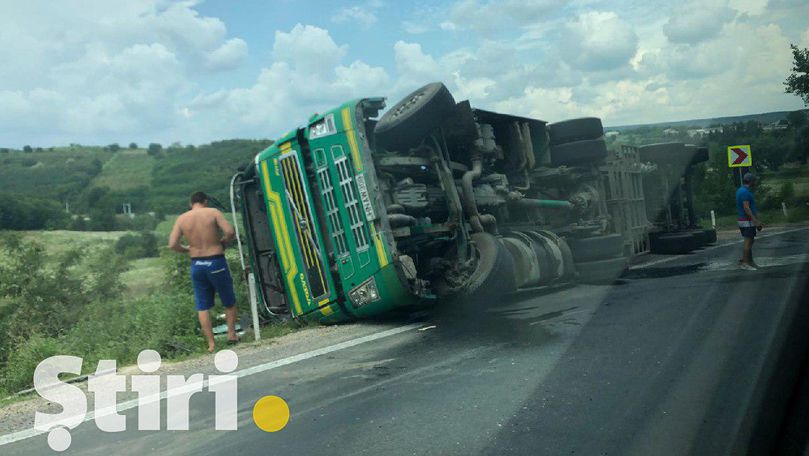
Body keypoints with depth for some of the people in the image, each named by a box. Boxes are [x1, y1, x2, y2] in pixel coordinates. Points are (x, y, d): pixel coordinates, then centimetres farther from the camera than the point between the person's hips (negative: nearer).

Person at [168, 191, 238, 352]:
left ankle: (211, 344, 8)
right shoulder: (213, 212, -4)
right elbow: (230, 231, -15)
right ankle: (231, 333, 16)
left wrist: (187, 249, 14)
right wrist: (222, 242, 4)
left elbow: (172, 244, -3)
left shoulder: (181, 219, 4)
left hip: (196, 264, 3)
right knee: (229, 301, 16)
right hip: (216, 261, -3)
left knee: (202, 306, 9)